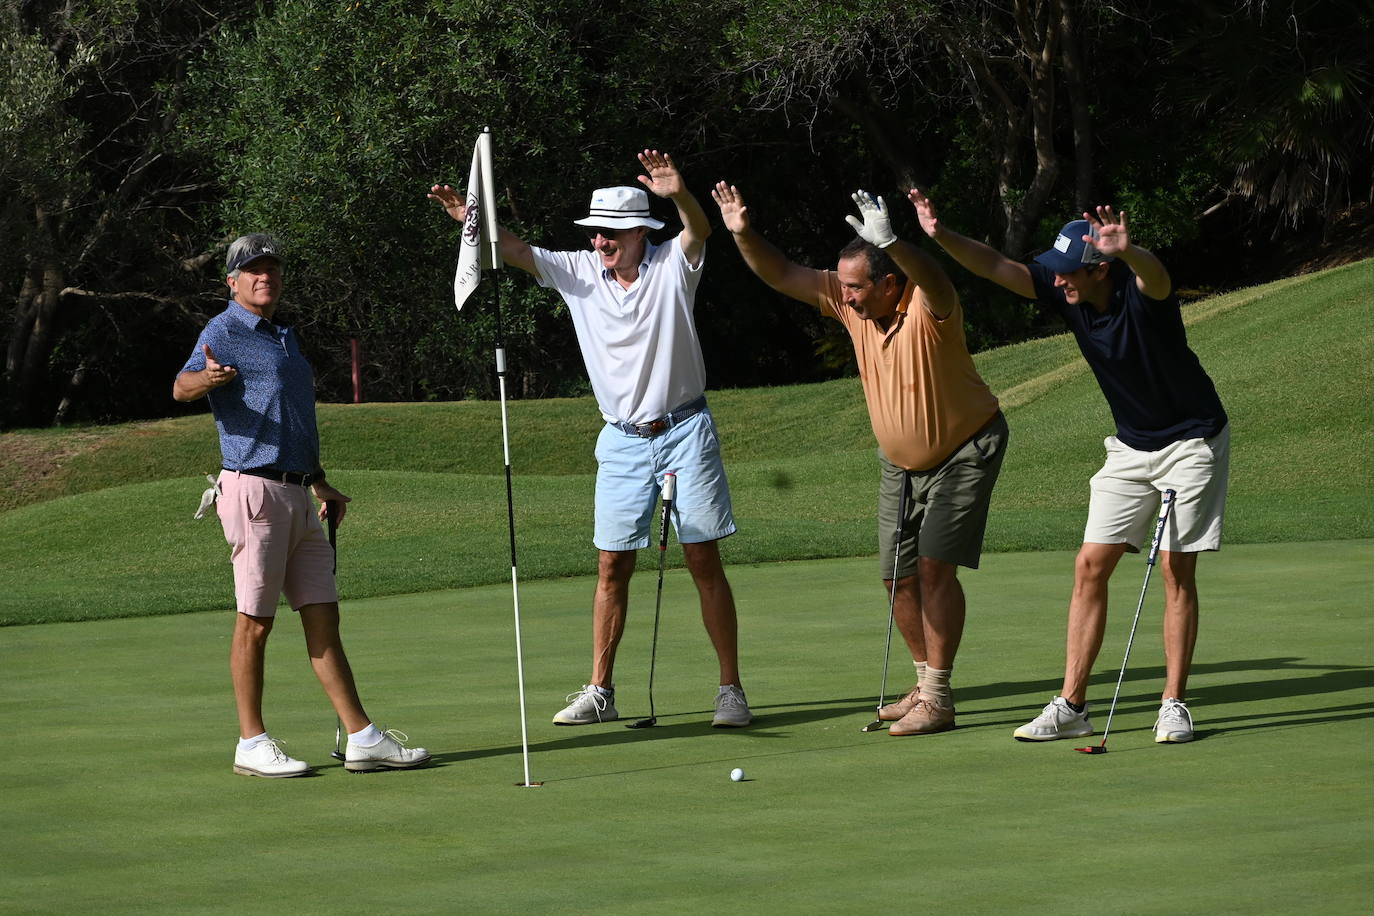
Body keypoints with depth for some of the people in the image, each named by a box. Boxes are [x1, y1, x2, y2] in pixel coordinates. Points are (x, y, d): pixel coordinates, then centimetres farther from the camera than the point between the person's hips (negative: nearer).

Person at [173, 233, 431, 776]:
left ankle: (362, 738, 6)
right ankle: (251, 745, 4)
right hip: (254, 488, -8)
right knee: (255, 620, -3)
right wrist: (207, 376, -47)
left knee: (323, 617, 6)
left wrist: (320, 483, 28)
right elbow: (181, 387, -25)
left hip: (296, 495, 8)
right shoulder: (224, 332, -6)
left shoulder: (284, 338, 21)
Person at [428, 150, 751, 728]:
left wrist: (679, 195, -49)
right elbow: (516, 252, -5)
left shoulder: (672, 265, -7)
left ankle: (731, 689, 2)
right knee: (611, 567, 3)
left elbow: (699, 229, -26)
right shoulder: (579, 272, 3)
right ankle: (599, 692, 9)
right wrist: (473, 220, -25)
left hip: (684, 431, -3)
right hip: (622, 441, 3)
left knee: (704, 562, -3)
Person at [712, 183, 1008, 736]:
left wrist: (890, 242, -70)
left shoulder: (927, 306, -28)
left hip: (965, 451, -7)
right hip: (900, 462, 7)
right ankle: (926, 683, 26)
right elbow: (782, 276, -9)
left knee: (935, 565, -16)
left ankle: (937, 699, -12)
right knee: (897, 575, 8)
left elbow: (934, 282, -52)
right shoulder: (850, 303, -10)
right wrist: (744, 234, -27)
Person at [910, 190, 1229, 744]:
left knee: (1176, 569, -8)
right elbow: (997, 267, -13)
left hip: (1192, 442, -6)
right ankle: (1071, 706, 1)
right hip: (1130, 445, 6)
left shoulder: (1139, 291, -26)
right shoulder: (1065, 293, -8)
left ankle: (1174, 705, 0)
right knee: (1090, 567, -1)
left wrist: (1128, 251, -73)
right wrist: (942, 237, -30)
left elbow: (1154, 275, -50)